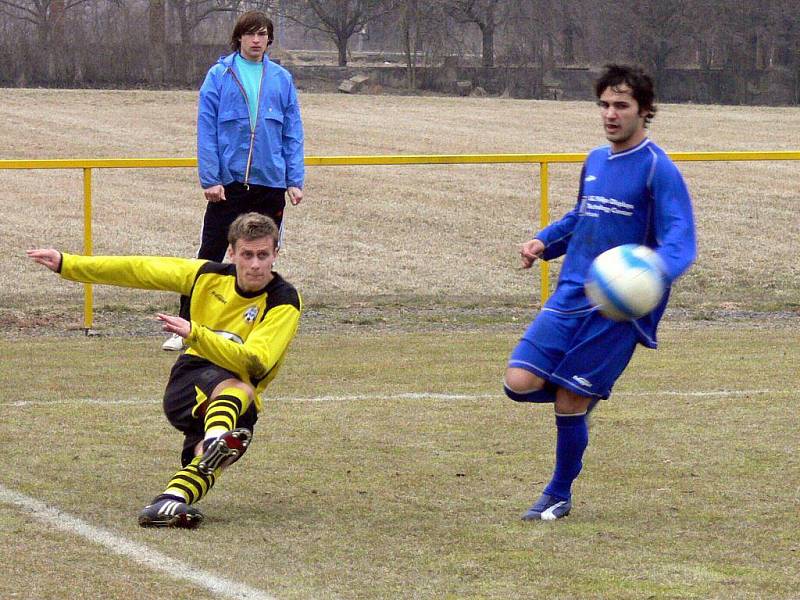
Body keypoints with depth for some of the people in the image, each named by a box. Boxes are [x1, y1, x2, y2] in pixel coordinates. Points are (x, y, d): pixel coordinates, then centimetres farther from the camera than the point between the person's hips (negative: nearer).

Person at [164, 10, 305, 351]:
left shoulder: (281, 80, 6)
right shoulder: (220, 76, -2)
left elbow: (293, 134, 8)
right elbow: (206, 129, -4)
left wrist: (295, 180, 1)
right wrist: (210, 178, -10)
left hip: (271, 183, 3)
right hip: (229, 183, -3)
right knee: (210, 256, -2)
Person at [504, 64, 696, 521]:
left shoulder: (658, 169, -9)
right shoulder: (596, 161, 14)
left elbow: (679, 239, -19)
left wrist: (657, 273, -40)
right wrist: (545, 242, 14)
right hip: (570, 296, 6)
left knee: (569, 403, -4)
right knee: (520, 381, -10)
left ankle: (559, 496, 17)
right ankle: (581, 396, 22)